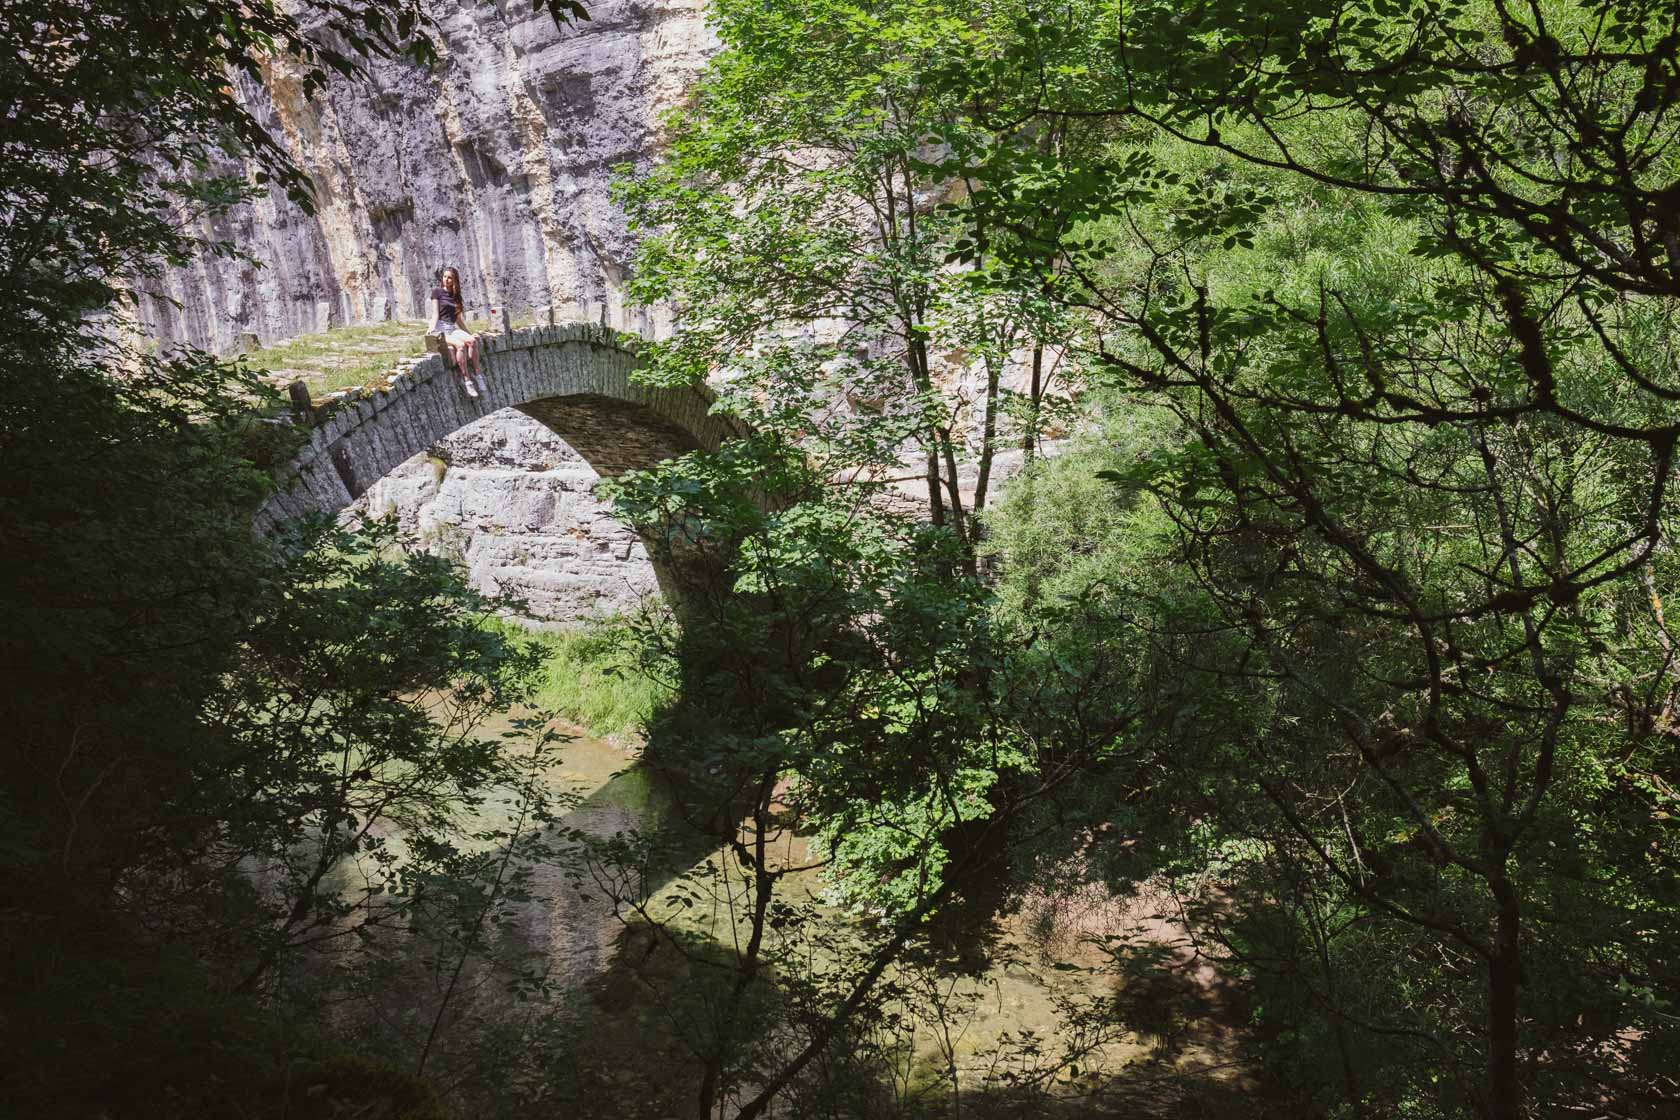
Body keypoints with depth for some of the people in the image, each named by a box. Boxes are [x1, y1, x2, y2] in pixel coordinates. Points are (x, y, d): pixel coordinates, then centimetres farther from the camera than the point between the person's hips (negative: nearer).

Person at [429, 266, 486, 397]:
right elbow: (435, 313, -5)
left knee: (472, 340, -27)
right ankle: (465, 380, -30)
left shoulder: (456, 296, 18)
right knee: (460, 345, -33)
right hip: (441, 328, -5)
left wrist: (470, 332, 17)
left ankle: (477, 374, -24)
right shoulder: (437, 291, 3)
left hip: (453, 328, 5)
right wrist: (432, 327, -21)